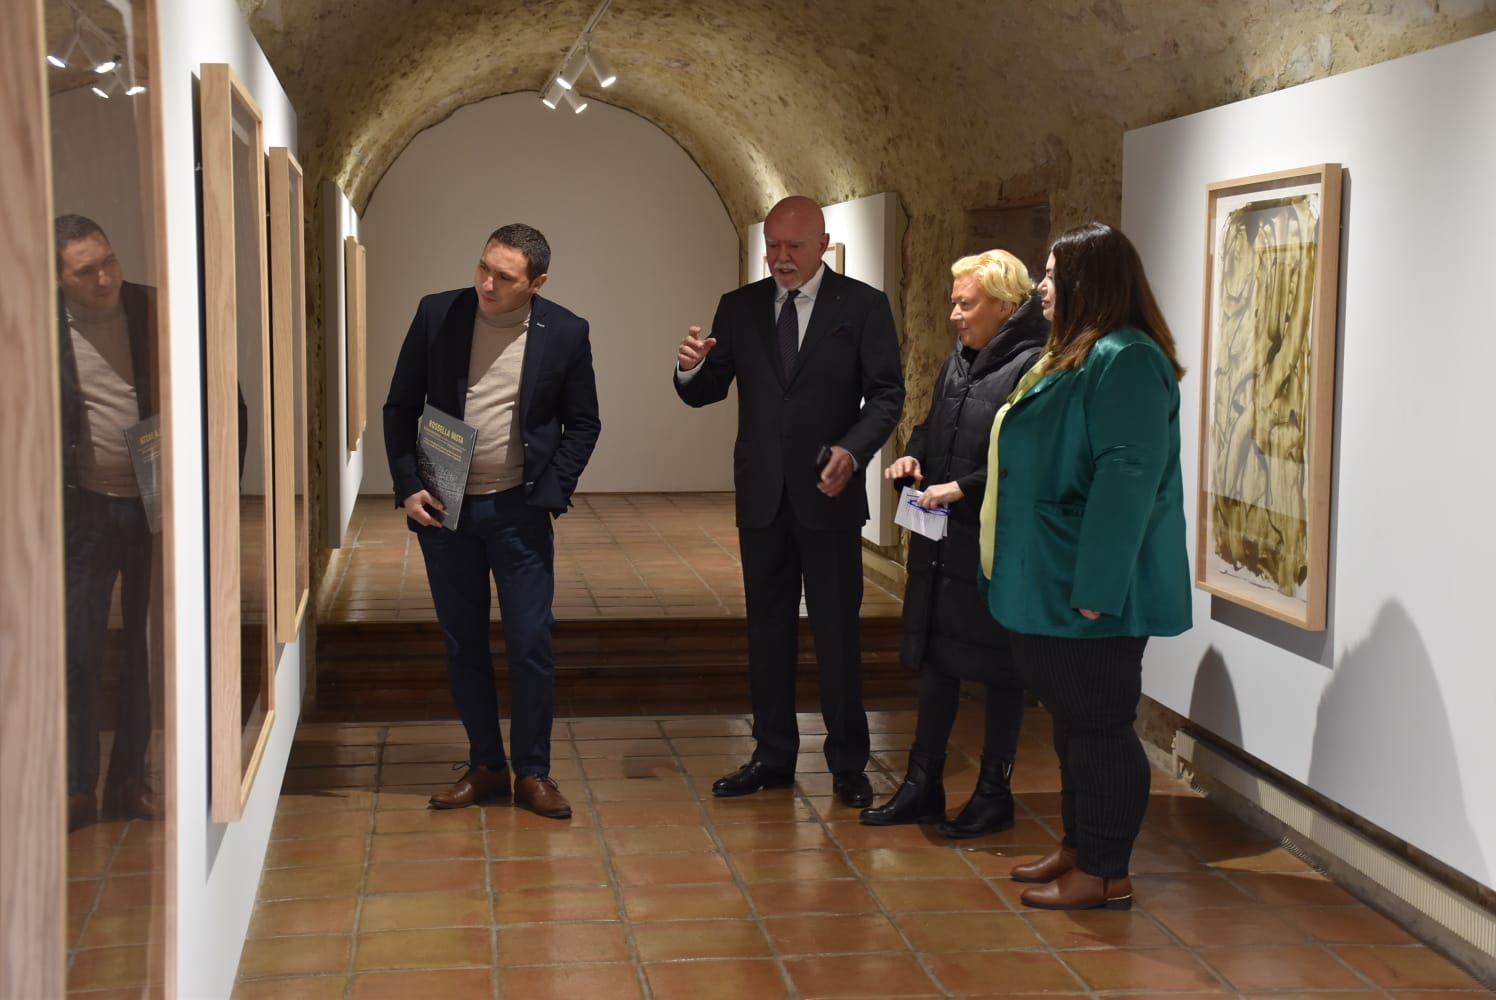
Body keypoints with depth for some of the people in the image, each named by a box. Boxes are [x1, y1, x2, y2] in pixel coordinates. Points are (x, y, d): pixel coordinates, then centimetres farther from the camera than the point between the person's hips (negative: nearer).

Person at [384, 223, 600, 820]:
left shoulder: (564, 333, -5)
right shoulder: (436, 315, -3)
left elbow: (583, 425, 4)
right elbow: (400, 408, 4)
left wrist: (549, 494, -7)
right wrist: (407, 487, -5)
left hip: (517, 510, -2)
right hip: (443, 508, 2)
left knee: (530, 645, 0)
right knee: (463, 644, 10)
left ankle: (532, 772, 15)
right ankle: (485, 766, 23)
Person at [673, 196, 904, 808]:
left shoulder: (863, 305, -2)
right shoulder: (740, 308, 7)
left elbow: (886, 393, -5)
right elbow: (705, 393, 4)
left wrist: (853, 449, -22)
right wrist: (691, 369, -19)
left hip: (828, 494, -3)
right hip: (762, 496, 3)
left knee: (838, 632, 4)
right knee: (768, 629, 11)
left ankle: (848, 763, 15)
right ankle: (773, 756, 22)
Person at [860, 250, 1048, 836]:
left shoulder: (1032, 367, -16)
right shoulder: (957, 363, 11)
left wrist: (964, 486, -23)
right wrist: (912, 459, 4)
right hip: (942, 542, 8)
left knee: (998, 672, 5)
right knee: (936, 661, 15)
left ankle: (994, 793, 19)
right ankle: (923, 787, 26)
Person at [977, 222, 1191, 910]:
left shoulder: (1125, 361, -18)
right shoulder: (1076, 357, 15)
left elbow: (1128, 476, -25)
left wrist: (1095, 589, -27)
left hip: (1091, 594, -10)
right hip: (1053, 585, 11)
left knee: (1096, 724, -2)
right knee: (1072, 720, 17)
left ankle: (1105, 874, 7)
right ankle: (1078, 846, 29)